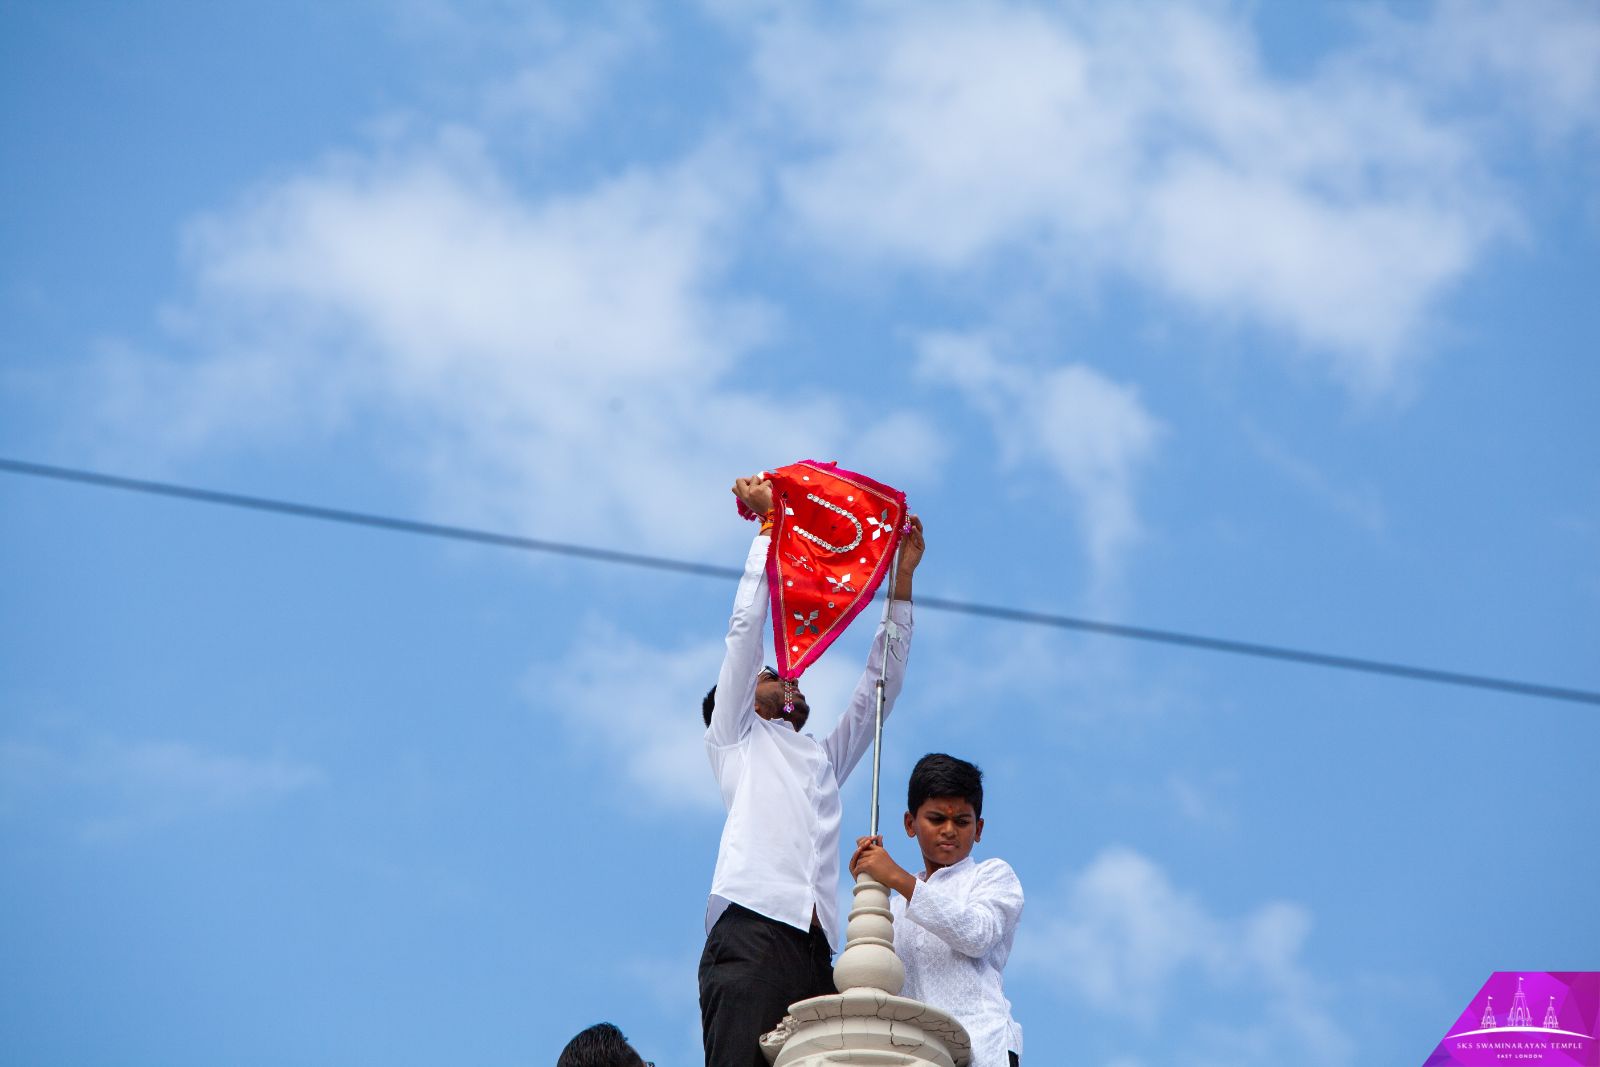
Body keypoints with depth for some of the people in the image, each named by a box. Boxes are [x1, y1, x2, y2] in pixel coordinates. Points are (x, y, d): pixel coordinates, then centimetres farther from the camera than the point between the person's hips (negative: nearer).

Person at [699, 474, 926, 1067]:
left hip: (815, 950, 5)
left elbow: (877, 688, 35)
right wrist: (768, 519, 20)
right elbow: (747, 625, 17)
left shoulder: (824, 758, 37)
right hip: (751, 928, -5)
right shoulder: (736, 738, 23)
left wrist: (902, 580, 33)